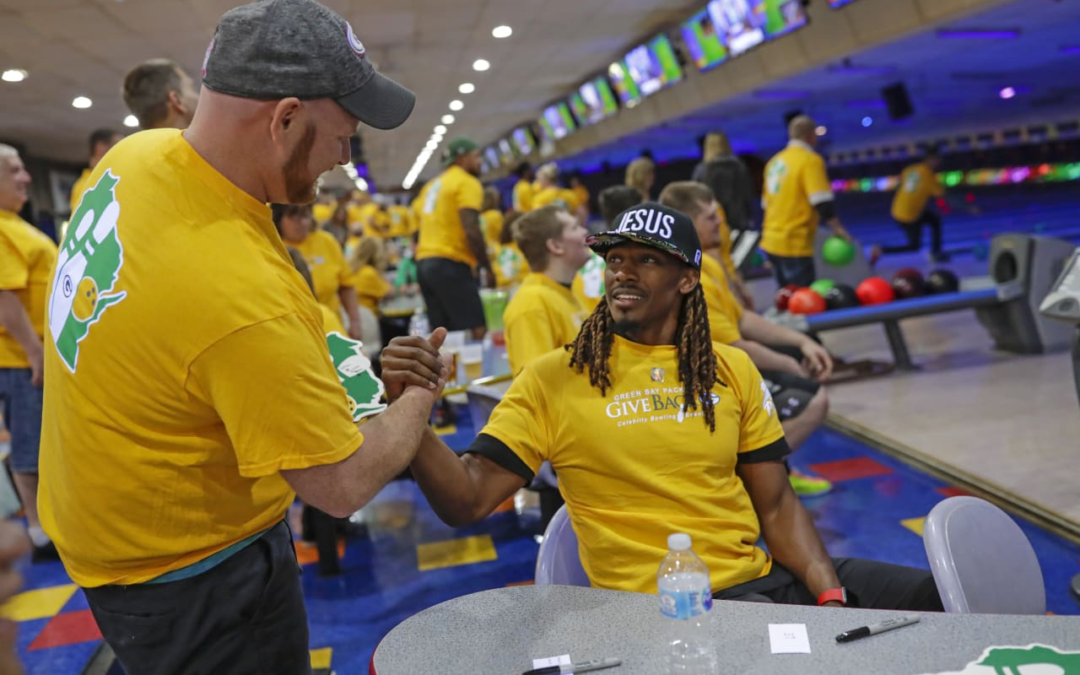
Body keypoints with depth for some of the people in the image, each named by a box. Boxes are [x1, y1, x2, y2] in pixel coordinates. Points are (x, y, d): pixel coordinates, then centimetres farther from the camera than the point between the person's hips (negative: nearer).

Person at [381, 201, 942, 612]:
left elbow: (776, 505, 8)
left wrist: (830, 595, -6)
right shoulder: (552, 380, -5)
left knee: (941, 598, 5)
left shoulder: (731, 368, 6)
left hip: (764, 579, 5)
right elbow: (468, 500, -11)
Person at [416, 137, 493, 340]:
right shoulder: (467, 183, -5)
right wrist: (488, 268, -7)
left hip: (424, 262, 9)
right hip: (450, 264, -9)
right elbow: (471, 230, -15)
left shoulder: (433, 185, 22)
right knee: (476, 331, -12)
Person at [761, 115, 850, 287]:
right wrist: (838, 229, -11)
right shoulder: (811, 160, -9)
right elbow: (822, 201, -18)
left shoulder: (775, 161, 13)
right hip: (794, 244, -8)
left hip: (771, 241, 8)